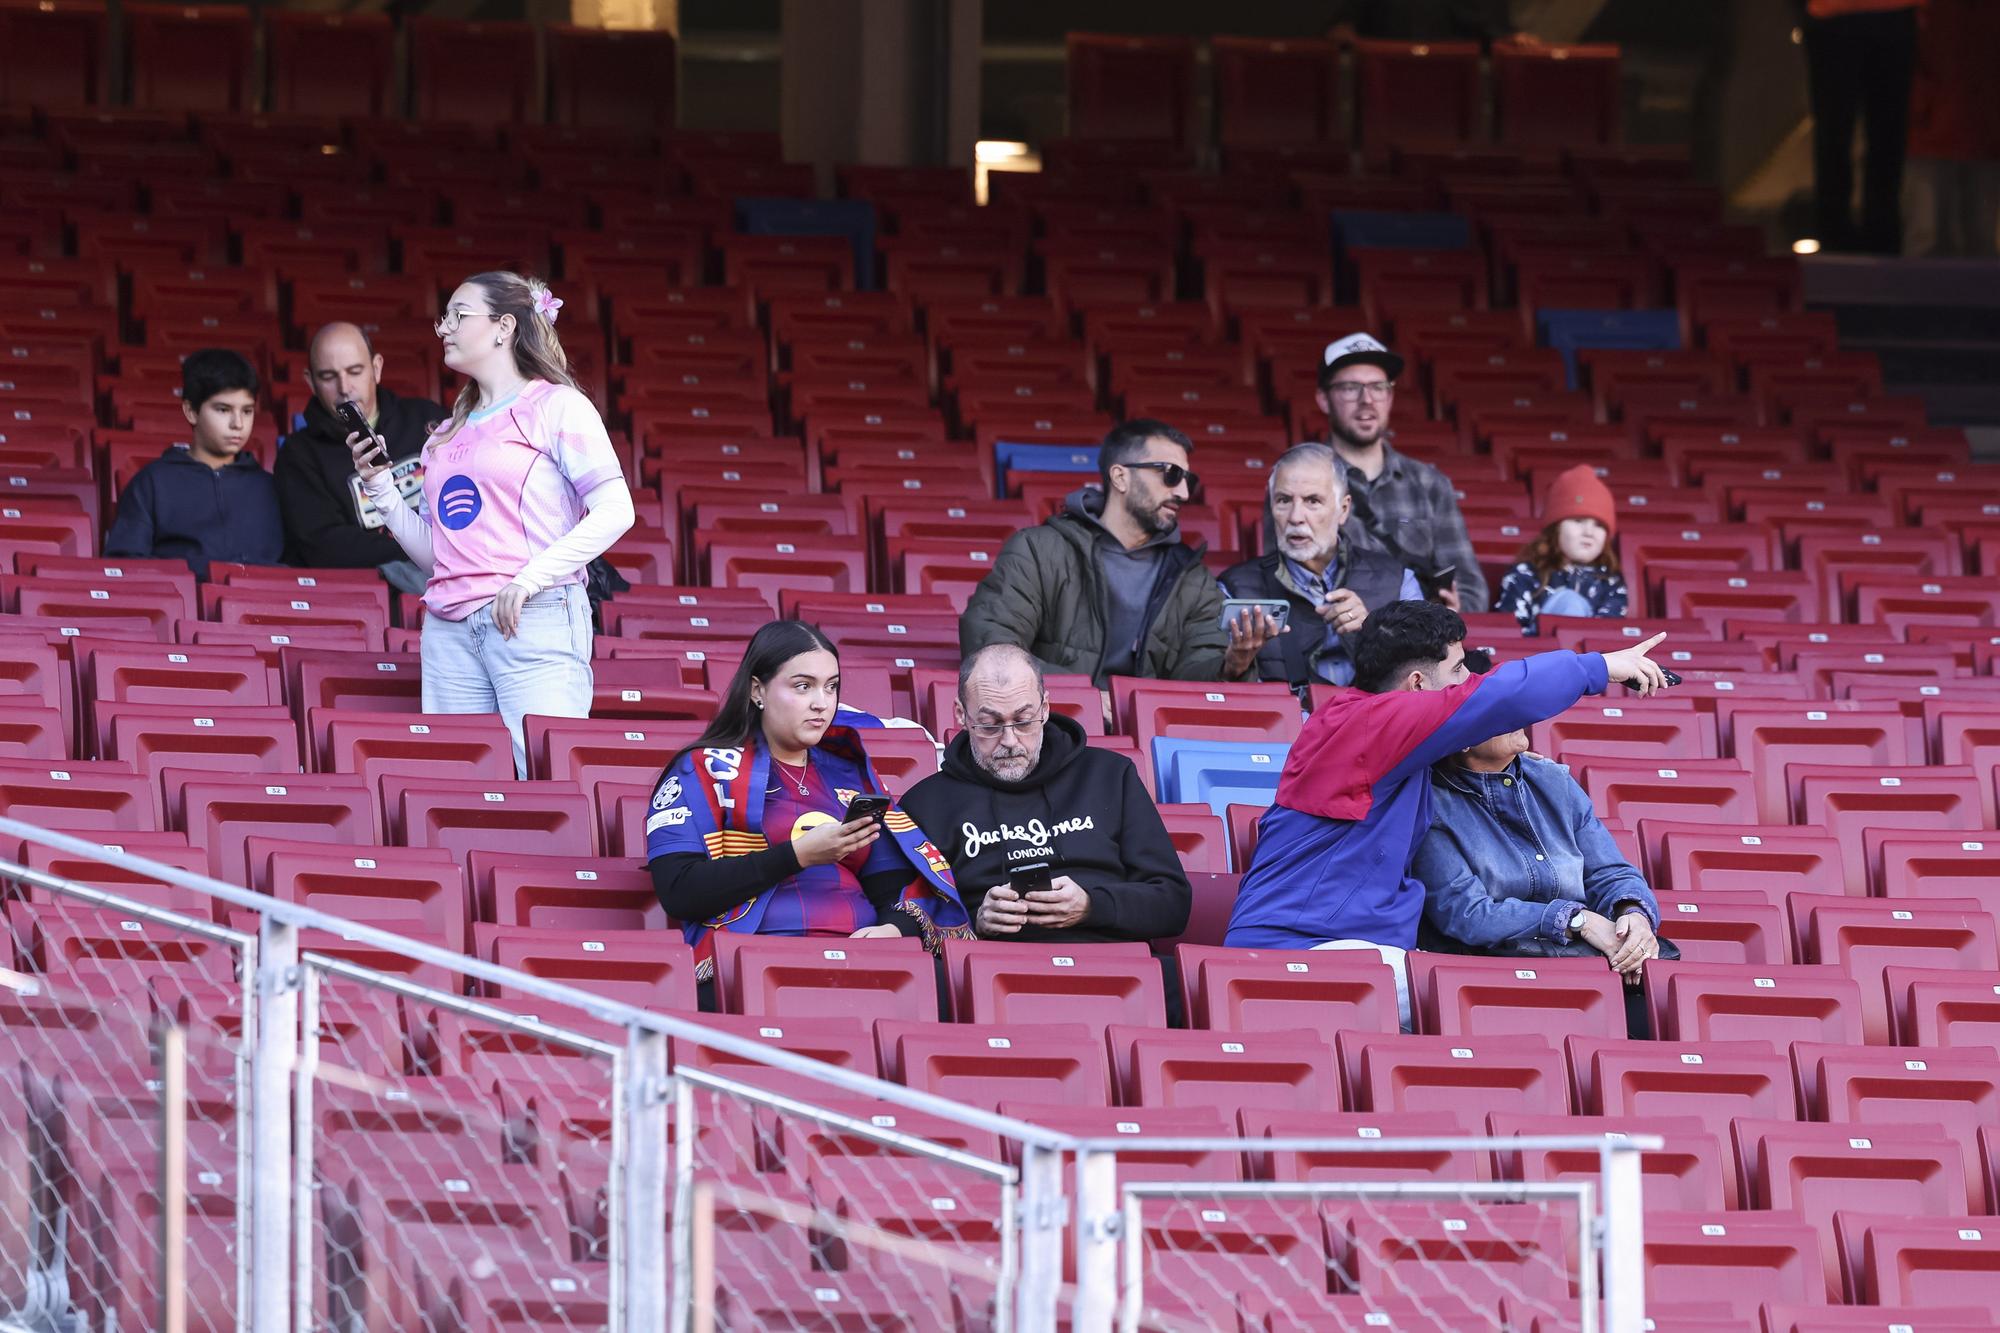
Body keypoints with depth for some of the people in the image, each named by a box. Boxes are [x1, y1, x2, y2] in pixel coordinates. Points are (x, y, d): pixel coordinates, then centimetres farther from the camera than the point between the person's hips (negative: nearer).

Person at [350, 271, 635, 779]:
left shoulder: (556, 407, 3)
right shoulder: (449, 434, 22)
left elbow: (615, 512, -8)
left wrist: (530, 579, -15)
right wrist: (380, 485, 11)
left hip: (536, 619, -6)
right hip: (450, 631, 6)